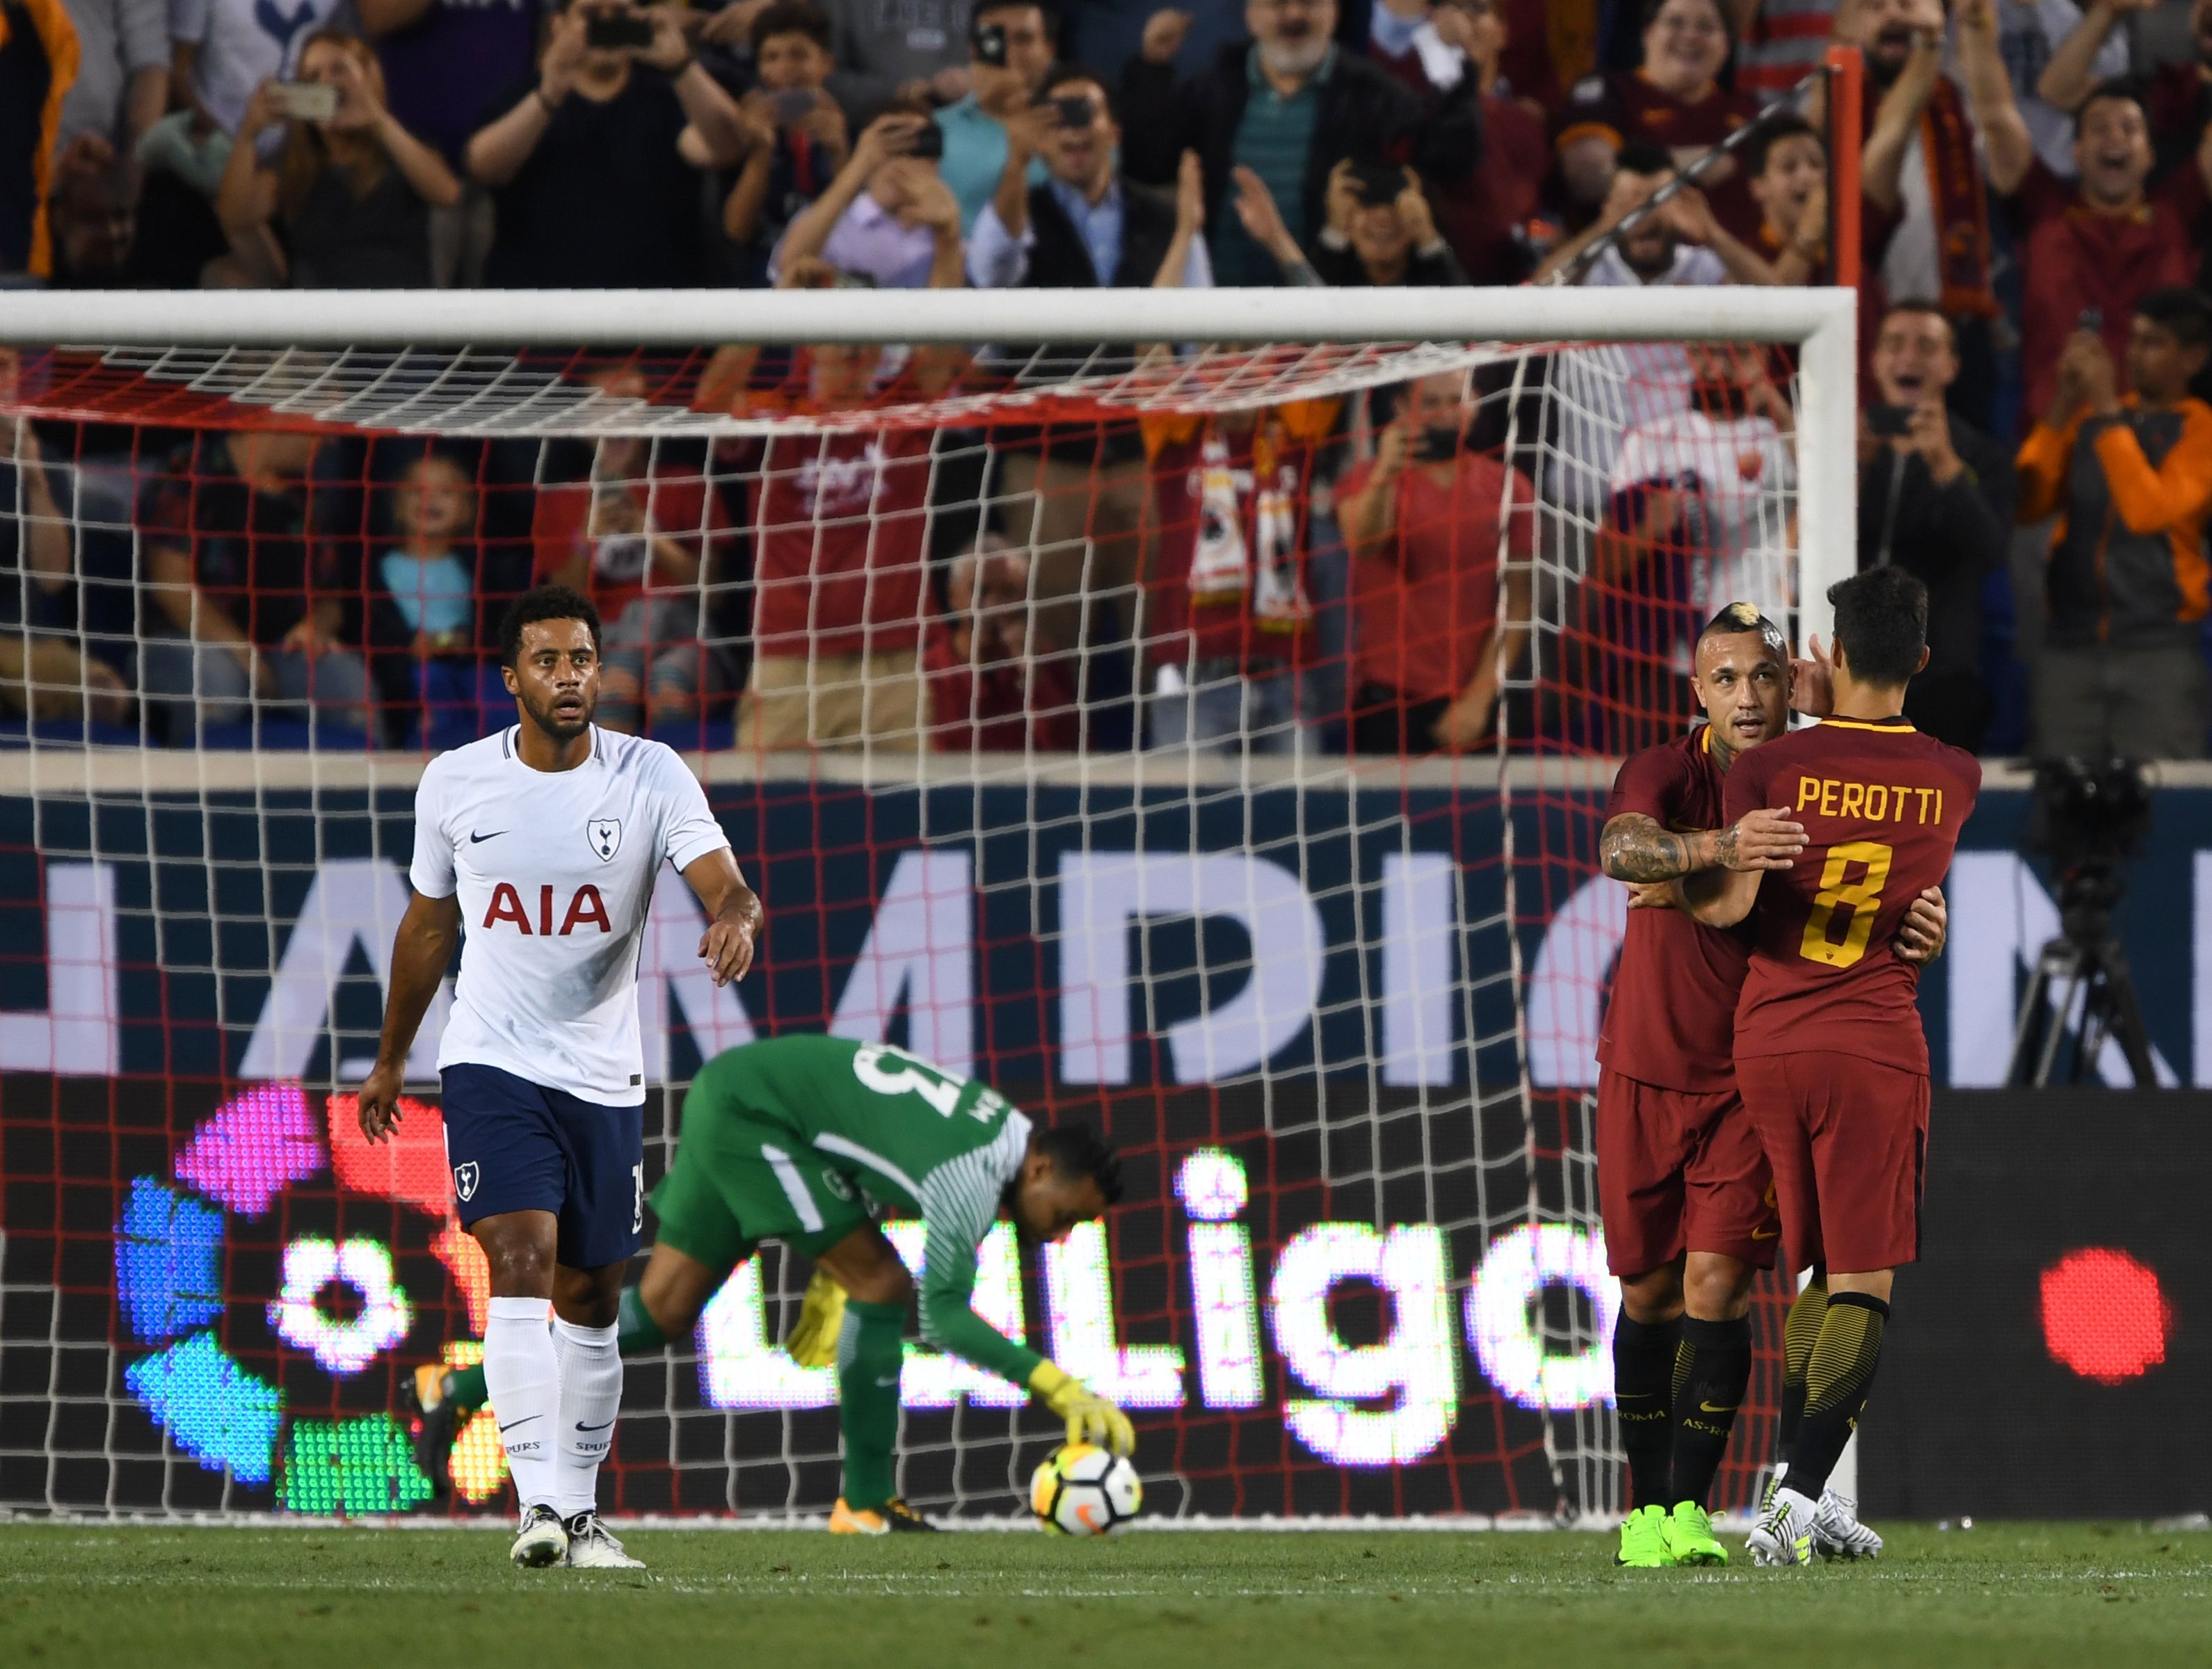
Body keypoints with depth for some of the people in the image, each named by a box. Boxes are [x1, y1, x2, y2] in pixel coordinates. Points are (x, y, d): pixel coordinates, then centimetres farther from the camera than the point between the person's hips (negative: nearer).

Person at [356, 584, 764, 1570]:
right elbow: (428, 925, 15)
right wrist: (391, 1059, 23)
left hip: (603, 1076, 1)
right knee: (520, 1263, -20)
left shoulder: (650, 778, -5)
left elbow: (722, 883, -18)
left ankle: (581, 1511, 22)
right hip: (491, 1065, -1)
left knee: (591, 1297, 9)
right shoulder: (454, 784, 0)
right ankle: (538, 1501, -27)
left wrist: (736, 917, -43)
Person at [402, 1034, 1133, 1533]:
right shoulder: (974, 1179, -21)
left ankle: (460, 1389, 10)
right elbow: (943, 1315, -26)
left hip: (729, 1091, 9)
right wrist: (1057, 1387, -27)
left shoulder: (1001, 1129, 8)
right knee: (881, 1284, -11)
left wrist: (830, 1281, 21)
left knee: (659, 1313, 9)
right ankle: (866, 1504, -7)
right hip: (750, 1113, -9)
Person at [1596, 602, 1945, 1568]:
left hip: (1754, 1076, 0)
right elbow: (1621, 847, -35)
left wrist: (1922, 928, -27)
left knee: (1718, 1281, -12)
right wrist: (1720, 847, -55)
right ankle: (1648, 1509, 21)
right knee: (1649, 1292, 8)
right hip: (1646, 1070, 0)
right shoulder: (1667, 772, -13)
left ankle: (1692, 1506, -9)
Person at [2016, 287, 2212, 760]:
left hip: (2157, 648, -4)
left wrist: (2107, 411, -12)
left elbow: (2148, 511, -15)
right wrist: (2062, 405, -3)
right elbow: (2028, 503, 3)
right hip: (2069, 646, 4)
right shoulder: (2084, 418, 15)